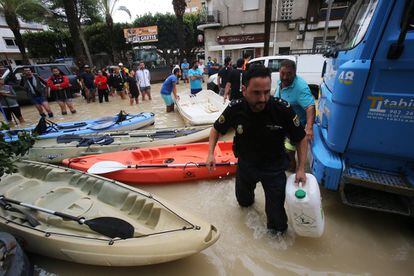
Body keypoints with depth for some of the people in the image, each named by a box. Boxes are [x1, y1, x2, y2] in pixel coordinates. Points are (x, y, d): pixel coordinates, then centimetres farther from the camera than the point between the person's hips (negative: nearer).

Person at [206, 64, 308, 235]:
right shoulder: (235, 109, -20)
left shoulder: (283, 109, -25)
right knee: (244, 202, 28)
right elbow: (216, 129, -2)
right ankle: (249, 195, 62)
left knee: (278, 227, 5)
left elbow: (301, 139, -9)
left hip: (274, 167, -1)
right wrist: (211, 154, -13)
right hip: (245, 163, 2)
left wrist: (301, 169, -14)